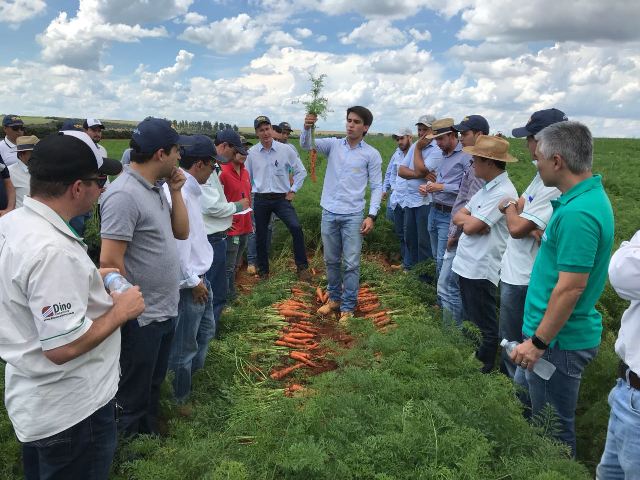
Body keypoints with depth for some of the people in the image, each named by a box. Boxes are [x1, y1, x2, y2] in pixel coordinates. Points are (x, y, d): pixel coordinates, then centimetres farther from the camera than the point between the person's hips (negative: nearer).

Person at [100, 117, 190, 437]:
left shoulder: (154, 188, 5)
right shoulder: (124, 194, -23)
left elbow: (181, 232, 11)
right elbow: (109, 261, -24)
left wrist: (175, 192, -1)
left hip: (165, 311, 9)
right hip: (141, 318, -9)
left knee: (153, 386, 27)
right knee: (133, 396, 13)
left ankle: (149, 430, 46)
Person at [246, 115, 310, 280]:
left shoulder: (285, 150, -3)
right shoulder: (251, 153, 0)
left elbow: (300, 171, 6)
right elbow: (246, 176, 13)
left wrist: (293, 190, 2)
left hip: (282, 198, -2)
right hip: (260, 199, 2)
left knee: (296, 228, -20)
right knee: (260, 235, 9)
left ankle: (302, 267, -8)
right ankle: (263, 271, 27)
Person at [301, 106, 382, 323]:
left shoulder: (372, 154, -3)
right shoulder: (333, 144, 4)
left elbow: (377, 187, -3)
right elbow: (306, 145, -8)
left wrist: (372, 215, -12)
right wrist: (307, 127, -30)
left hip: (353, 216, -3)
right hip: (329, 213, 3)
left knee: (351, 264, 1)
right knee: (331, 261, 15)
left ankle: (347, 307, 13)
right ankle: (334, 298, 32)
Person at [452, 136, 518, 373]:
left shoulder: (502, 192, -19)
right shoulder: (486, 188, 11)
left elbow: (470, 227, -21)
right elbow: (458, 217, 9)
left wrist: (467, 219, 0)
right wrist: (471, 220, -11)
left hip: (481, 269, -9)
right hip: (466, 264, 9)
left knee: (486, 326, 6)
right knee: (471, 320, 21)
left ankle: (485, 368, 21)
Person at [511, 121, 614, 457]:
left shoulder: (577, 213, -27)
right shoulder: (589, 195, 6)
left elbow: (571, 288, -27)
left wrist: (539, 342, -22)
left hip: (558, 340, -11)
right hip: (561, 333, 11)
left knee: (553, 429, 9)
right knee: (523, 395, 27)